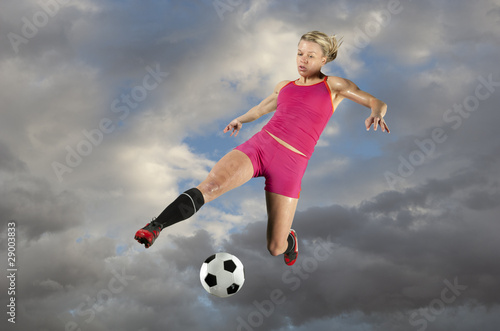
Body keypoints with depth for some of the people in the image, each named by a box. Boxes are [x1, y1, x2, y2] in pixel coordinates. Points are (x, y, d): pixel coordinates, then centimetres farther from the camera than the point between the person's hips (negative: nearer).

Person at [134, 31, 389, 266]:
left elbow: (377, 103, 10)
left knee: (276, 248, 0)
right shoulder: (284, 87, 21)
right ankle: (155, 227, -29)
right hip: (259, 144, 3)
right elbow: (260, 108, 41)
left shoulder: (333, 86, 11)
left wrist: (376, 114, -10)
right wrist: (241, 119, 33)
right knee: (210, 185, -29)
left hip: (291, 163, -2)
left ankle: (290, 238, 37)